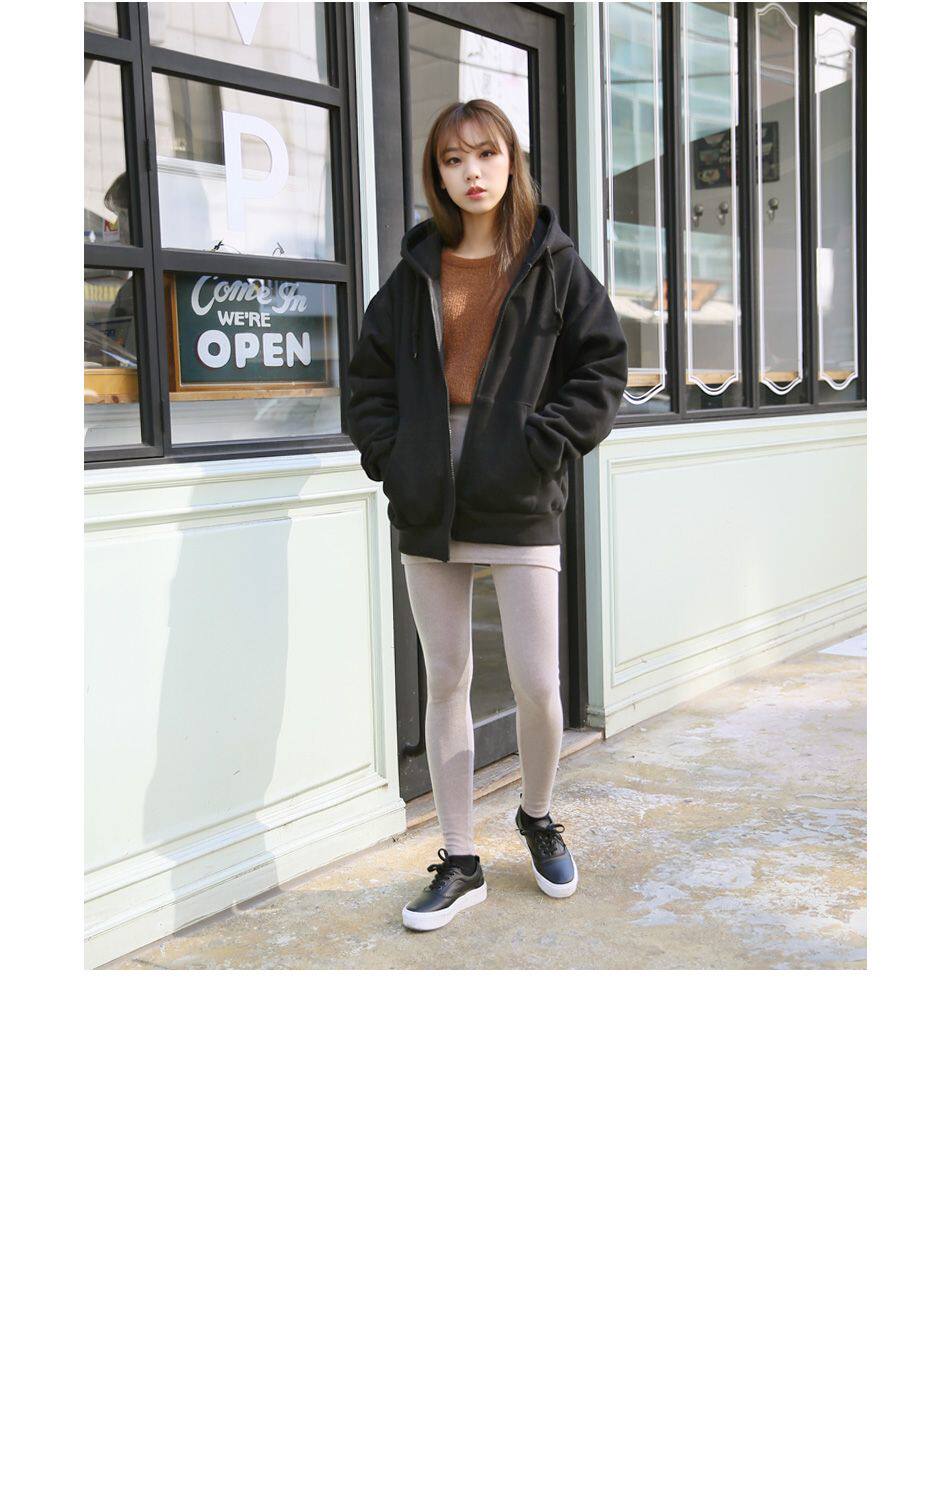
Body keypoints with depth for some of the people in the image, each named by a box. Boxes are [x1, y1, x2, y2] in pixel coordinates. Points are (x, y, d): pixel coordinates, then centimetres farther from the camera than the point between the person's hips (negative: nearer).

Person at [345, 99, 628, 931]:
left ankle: (538, 817, 26)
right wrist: (390, 455, 1)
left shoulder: (555, 266, 3)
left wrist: (542, 446, -10)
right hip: (429, 513, 3)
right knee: (445, 682, 6)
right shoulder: (414, 275, 11)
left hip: (520, 510, -3)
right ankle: (461, 862, 15)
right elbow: (370, 376, 15)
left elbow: (601, 369, 0)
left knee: (537, 685, -4)